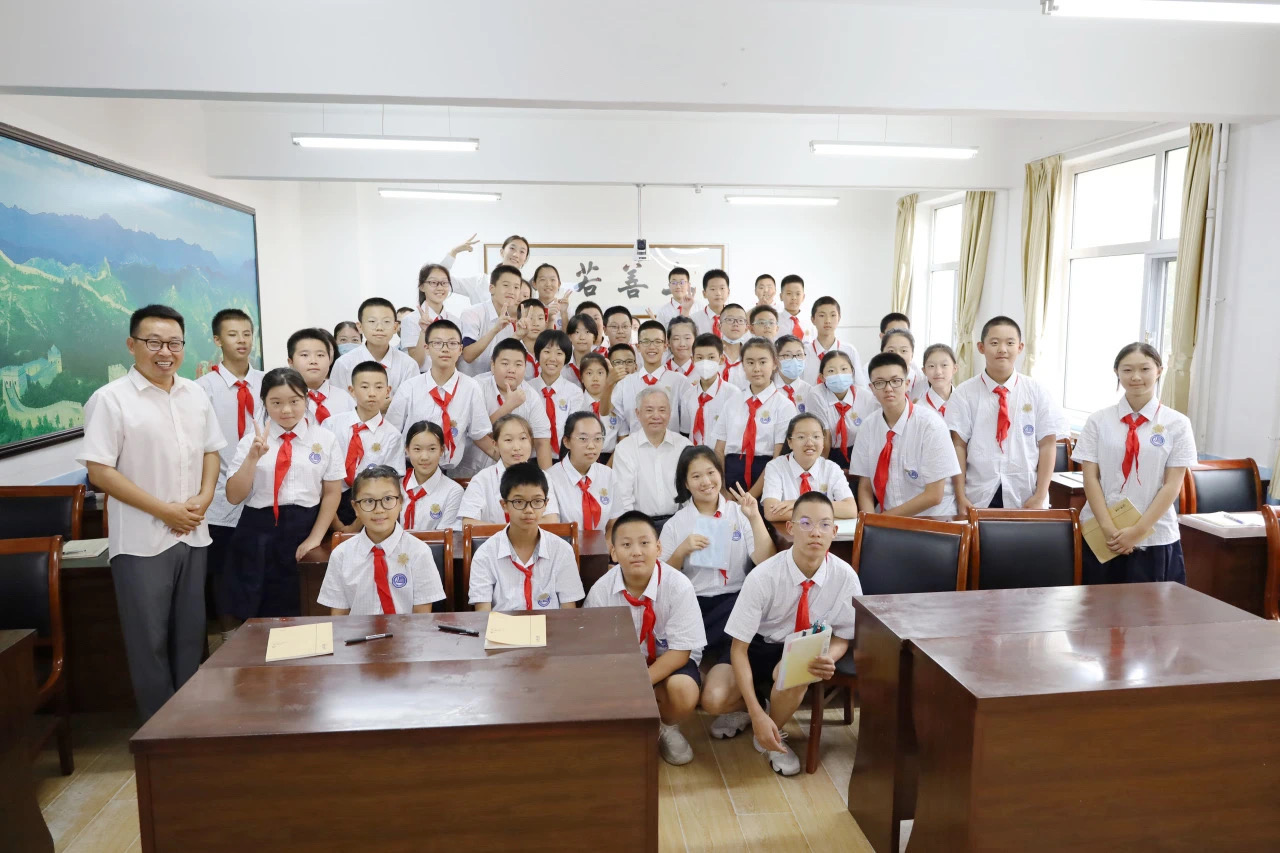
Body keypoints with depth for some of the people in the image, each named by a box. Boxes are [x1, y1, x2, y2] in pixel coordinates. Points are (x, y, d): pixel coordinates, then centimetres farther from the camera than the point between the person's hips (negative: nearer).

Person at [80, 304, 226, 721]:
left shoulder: (195, 395, 6)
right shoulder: (111, 399, -11)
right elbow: (99, 470, -14)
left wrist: (204, 497, -4)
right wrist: (164, 510, -15)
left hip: (193, 534, 5)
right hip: (141, 540, -5)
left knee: (191, 632, 15)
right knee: (150, 639, 5)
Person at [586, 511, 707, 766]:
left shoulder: (678, 586, -24)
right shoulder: (600, 591, -18)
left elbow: (681, 650, -20)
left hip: (668, 660, -2)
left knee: (684, 692, -32)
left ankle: (668, 728, 6)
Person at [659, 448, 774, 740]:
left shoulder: (740, 513, 8)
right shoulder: (676, 524, 8)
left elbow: (767, 565, -4)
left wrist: (755, 518, -13)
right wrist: (682, 550, -11)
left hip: (734, 603, -1)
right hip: (693, 605, 1)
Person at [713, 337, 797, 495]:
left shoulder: (784, 406, -3)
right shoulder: (732, 404, 9)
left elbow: (779, 458, -8)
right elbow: (719, 451, 6)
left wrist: (751, 495, -15)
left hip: (766, 481, -3)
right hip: (731, 475, 3)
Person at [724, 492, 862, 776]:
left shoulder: (845, 577, -20)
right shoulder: (763, 577, -27)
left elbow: (842, 637, -4)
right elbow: (739, 648, -22)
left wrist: (828, 659, -30)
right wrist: (756, 714, -31)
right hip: (758, 646, -1)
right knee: (716, 702, -26)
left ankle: (773, 738, -4)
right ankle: (754, 703, 11)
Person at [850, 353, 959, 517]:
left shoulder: (931, 425, -12)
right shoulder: (868, 427, -1)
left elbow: (934, 495, -12)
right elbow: (865, 486, 4)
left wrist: (885, 516, -11)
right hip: (886, 519, 4)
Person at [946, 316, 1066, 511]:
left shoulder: (1036, 391, 2)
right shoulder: (965, 393, -1)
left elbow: (1048, 444, 2)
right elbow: (958, 445, -2)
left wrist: (1040, 496, -5)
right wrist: (960, 497, -7)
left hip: (1025, 498, 1)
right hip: (978, 496, -1)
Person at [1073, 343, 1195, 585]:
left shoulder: (1176, 424, 1)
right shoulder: (1098, 420, 1)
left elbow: (1172, 485, -3)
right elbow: (1090, 478, -2)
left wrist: (1139, 530, -10)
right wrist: (1108, 528, -11)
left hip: (1155, 539, 0)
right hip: (1100, 538, 0)